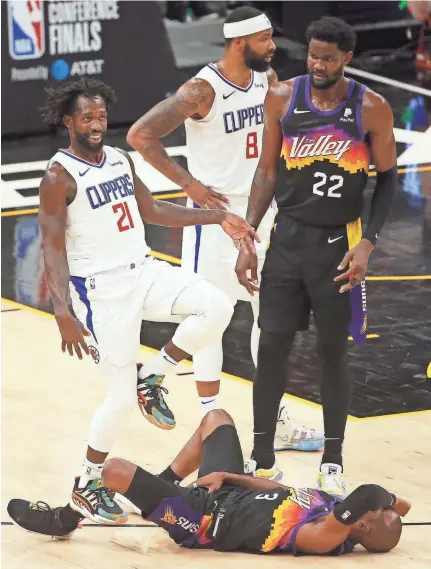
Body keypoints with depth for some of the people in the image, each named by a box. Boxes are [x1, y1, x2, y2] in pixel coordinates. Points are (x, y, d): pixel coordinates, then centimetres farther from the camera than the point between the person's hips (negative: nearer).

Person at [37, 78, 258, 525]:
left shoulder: (121, 160, 9)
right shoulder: (59, 177, -13)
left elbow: (151, 210, 21)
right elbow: (53, 249, -15)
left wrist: (218, 218, 16)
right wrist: (63, 313, -25)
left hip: (143, 270, 7)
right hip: (101, 289, -7)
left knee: (216, 307, -16)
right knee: (121, 396, -5)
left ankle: (152, 378, 5)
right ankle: (86, 487, 15)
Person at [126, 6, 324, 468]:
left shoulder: (267, 79, 2)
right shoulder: (202, 91, -19)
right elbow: (140, 135, -23)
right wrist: (188, 183, -19)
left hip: (261, 210, 7)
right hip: (217, 213, -7)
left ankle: (274, 420, 21)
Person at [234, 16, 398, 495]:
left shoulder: (371, 109, -10)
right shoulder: (282, 98, -5)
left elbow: (388, 179, -1)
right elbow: (267, 172, 4)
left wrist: (367, 243, -11)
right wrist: (247, 238, -3)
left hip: (338, 244, -2)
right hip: (287, 239, 2)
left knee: (333, 351, 6)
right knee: (272, 347, 4)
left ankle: (332, 460, 20)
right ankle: (261, 457, 17)